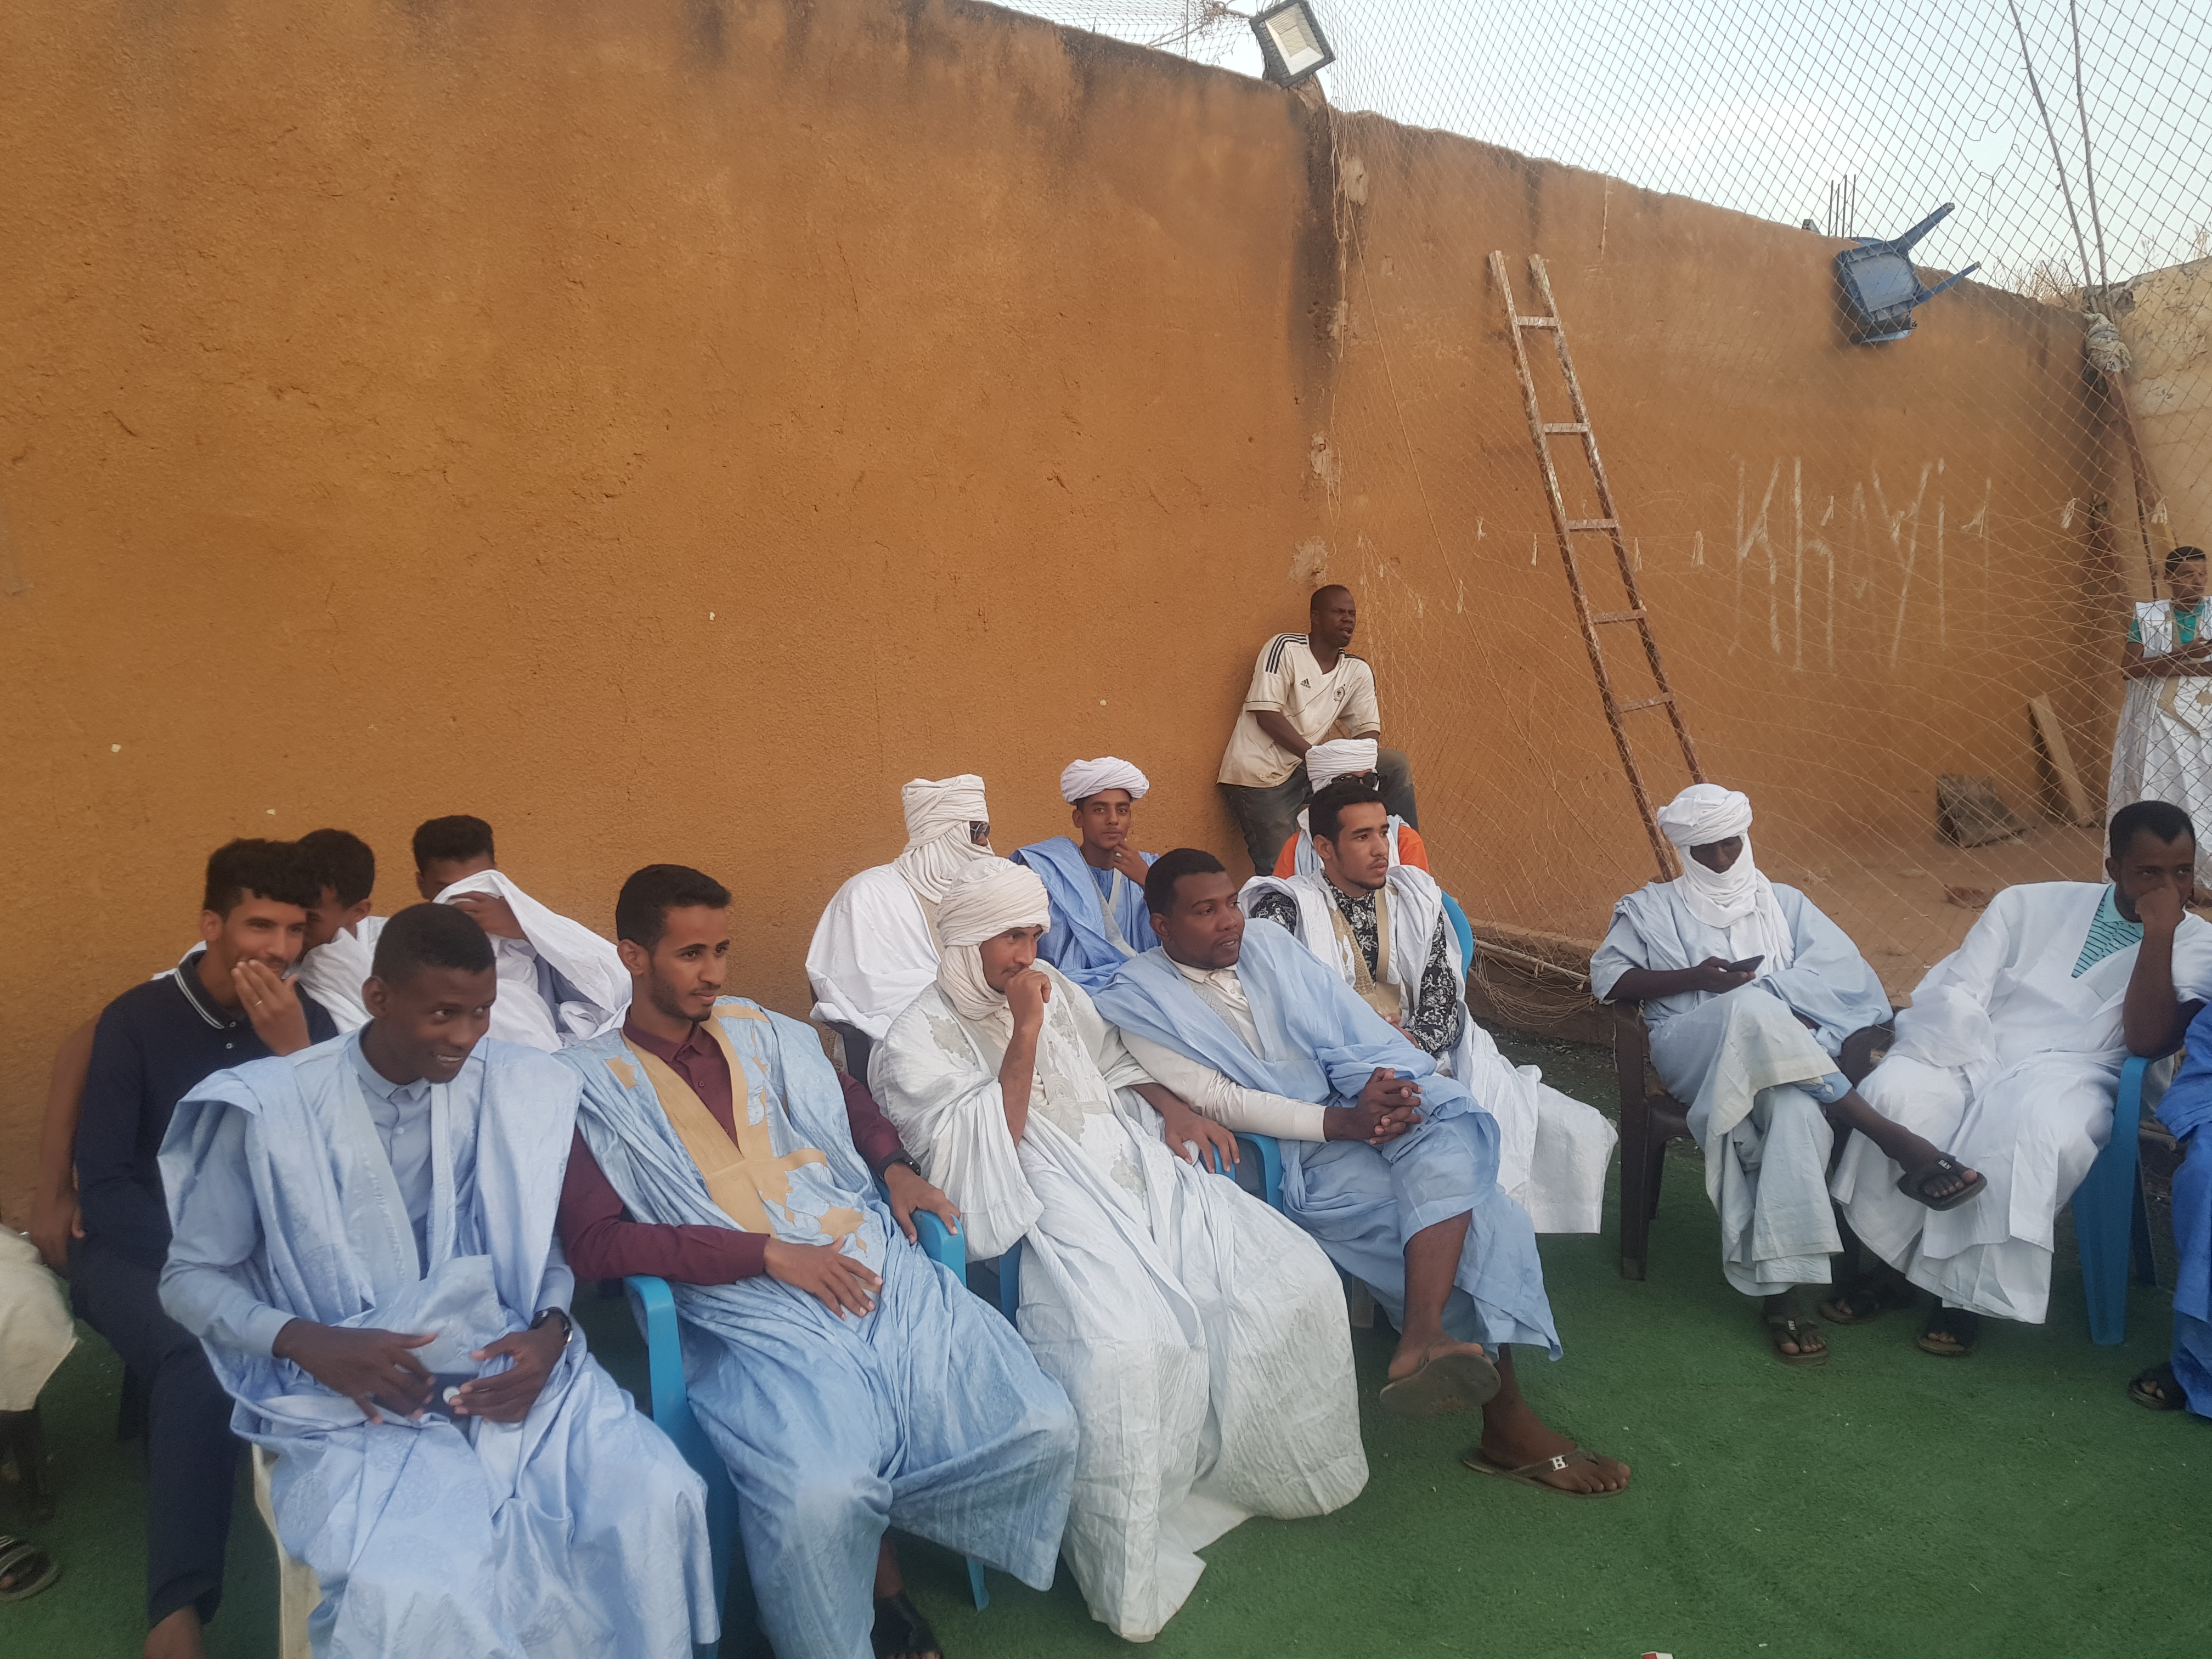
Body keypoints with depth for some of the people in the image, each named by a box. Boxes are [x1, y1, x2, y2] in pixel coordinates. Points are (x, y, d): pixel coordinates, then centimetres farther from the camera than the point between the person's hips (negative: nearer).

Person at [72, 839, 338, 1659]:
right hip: (138, 1247, -2)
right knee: (199, 1354, -35)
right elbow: (102, 1188, -8)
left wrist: (294, 1053, -20)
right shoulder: (137, 1020, -5)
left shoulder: (310, 1022, 2)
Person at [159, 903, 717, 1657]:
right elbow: (189, 1278, 4)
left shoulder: (514, 1089, 2)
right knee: (414, 1591, -32)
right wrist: (306, 1341, -14)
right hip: (354, 1398, -2)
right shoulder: (272, 1108, -6)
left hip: (502, 1365, 3)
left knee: (660, 1498, -24)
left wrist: (550, 1332, -9)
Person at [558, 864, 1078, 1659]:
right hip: (758, 1320, -5)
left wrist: (896, 1167, 12)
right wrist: (768, 1252, -13)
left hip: (885, 1271, 5)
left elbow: (850, 1100, 34)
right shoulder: (591, 1082, 3)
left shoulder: (762, 1030, 18)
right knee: (819, 1495, -33)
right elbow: (592, 1243, -7)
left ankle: (875, 1547, 15)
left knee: (1042, 1428, -12)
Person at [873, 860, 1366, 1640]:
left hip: (1138, 1171, 7)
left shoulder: (1058, 991, 17)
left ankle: (1284, 1459, 18)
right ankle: (1129, 1582, -12)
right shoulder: (917, 1042, -2)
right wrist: (1025, 1034, -15)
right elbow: (987, 1150, -12)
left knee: (1296, 1277, -7)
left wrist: (1173, 1107, 8)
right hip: (1050, 1207, -6)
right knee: (1125, 1349, -33)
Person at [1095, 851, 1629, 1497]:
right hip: (1291, 1154, -5)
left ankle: (1423, 1340, -40)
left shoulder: (1268, 945, 14)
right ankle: (1507, 1422, -19)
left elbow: (1353, 1025, 10)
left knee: (1449, 1134, -28)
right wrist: (1343, 1122, -20)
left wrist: (1385, 1086, -13)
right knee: (1469, 1209, -22)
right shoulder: (1140, 1002, -3)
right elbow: (1217, 1099, -12)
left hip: (1355, 1106, 5)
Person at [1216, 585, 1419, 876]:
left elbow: (1368, 730, 8)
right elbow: (1267, 716, -14)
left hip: (1307, 766, 6)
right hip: (1260, 772, -5)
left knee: (1396, 766, -6)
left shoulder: (1358, 672, 10)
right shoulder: (1285, 648, -7)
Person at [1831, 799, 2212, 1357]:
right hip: (1975, 1056, 1)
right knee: (1895, 1093, -32)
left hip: (2070, 1075, -1)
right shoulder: (2029, 904, 11)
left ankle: (1971, 1290, -19)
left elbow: (2146, 1039, -8)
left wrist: (2158, 931, -12)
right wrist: (1981, 1074, -14)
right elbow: (1957, 995, 3)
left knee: (2037, 1127, -37)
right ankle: (1894, 1257, -11)